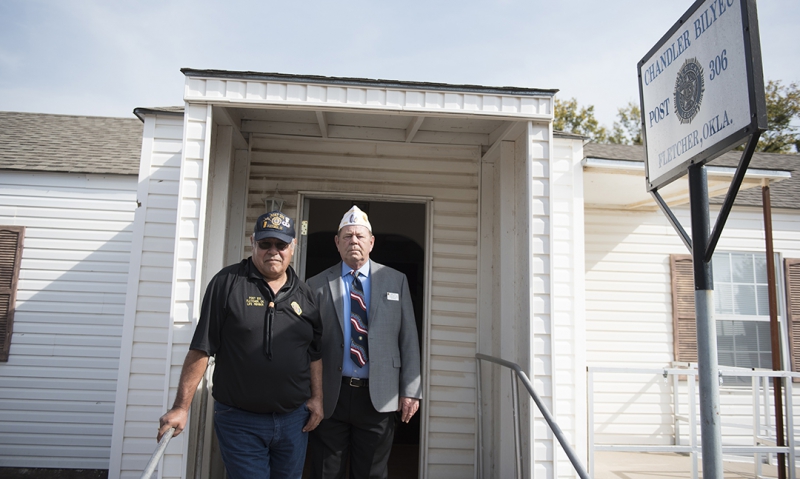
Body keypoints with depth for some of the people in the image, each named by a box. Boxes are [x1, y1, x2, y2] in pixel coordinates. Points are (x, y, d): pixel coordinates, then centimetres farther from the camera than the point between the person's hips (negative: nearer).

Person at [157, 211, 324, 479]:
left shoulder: (303, 293, 6)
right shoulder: (227, 282, -7)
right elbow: (201, 348, -9)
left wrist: (317, 398, 4)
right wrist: (181, 407, -12)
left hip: (294, 419, 4)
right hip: (239, 421, -4)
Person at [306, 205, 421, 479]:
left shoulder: (396, 281, 5)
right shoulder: (317, 285, 3)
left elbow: (408, 339, 2)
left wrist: (410, 390, -3)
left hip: (378, 397, 1)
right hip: (329, 397, 0)